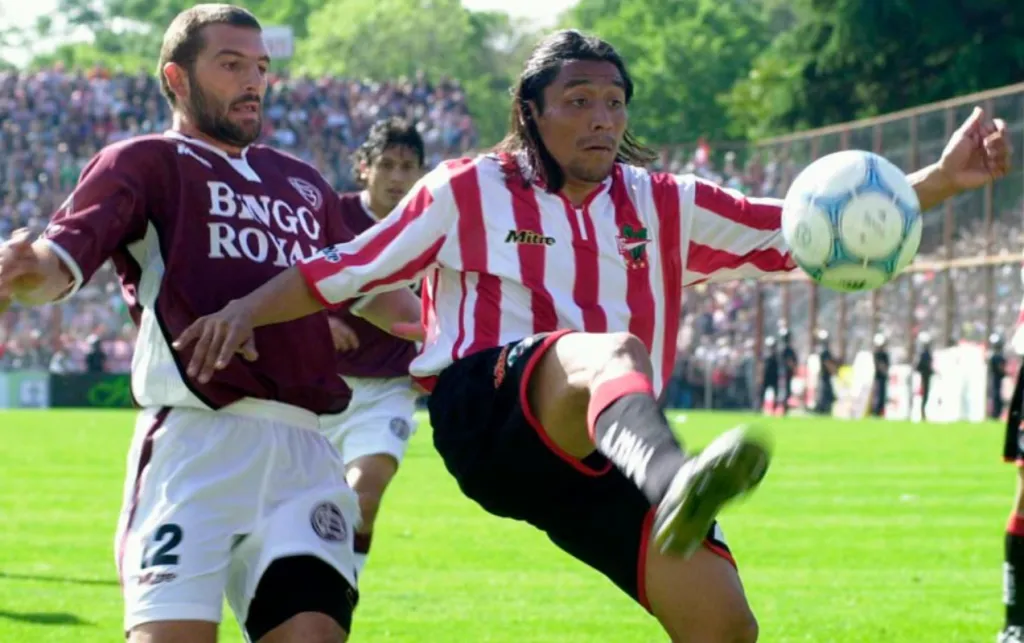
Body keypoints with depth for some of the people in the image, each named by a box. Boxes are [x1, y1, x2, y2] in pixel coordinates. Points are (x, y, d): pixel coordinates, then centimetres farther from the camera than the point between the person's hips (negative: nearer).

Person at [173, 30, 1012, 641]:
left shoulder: (660, 206, 18)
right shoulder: (468, 192, 10)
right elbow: (342, 272, 8)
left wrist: (940, 181, 5)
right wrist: (247, 311, -8)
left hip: (599, 460, 6)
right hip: (488, 410, -6)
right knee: (612, 352, -40)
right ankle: (676, 482, -79)